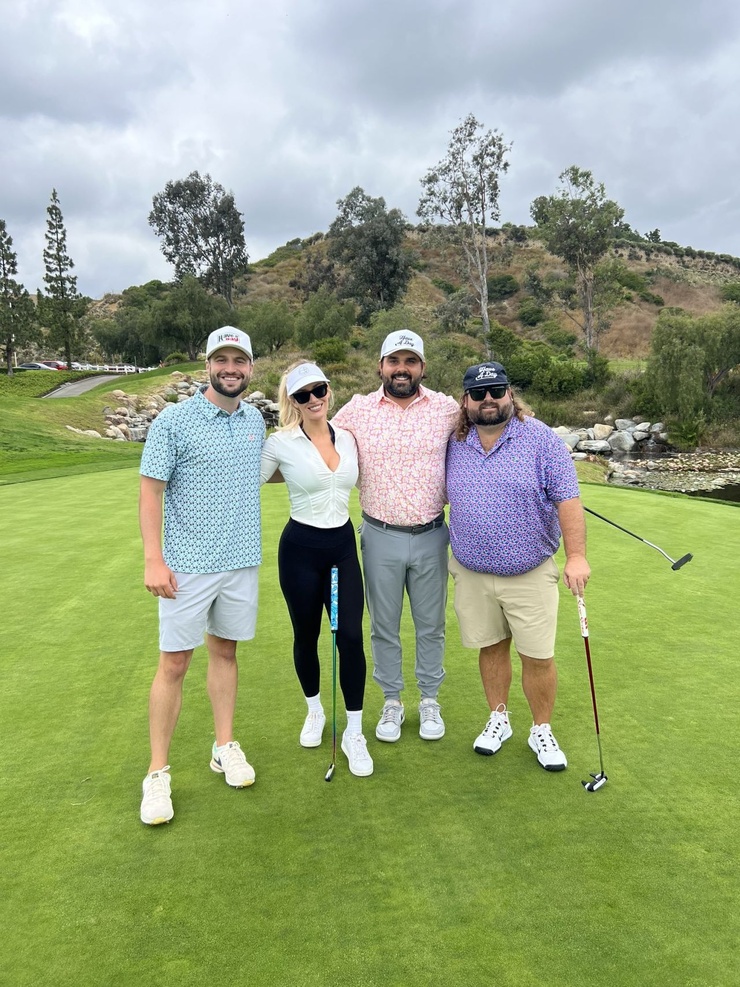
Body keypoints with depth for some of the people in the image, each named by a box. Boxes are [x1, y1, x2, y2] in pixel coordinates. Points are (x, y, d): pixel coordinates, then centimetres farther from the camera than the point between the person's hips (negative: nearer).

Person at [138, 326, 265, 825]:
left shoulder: (255, 420, 7)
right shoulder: (173, 420, -9)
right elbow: (151, 490, -9)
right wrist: (153, 560, -15)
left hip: (242, 561, 5)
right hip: (188, 565, -4)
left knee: (225, 651, 15)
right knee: (174, 663, 1)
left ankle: (225, 746, 31)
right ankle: (158, 773, 15)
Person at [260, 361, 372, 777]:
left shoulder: (349, 439, 4)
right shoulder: (280, 443, -8)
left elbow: (364, 482, 19)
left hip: (343, 545, 3)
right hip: (301, 548, -2)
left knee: (351, 636, -4)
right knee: (306, 636, 12)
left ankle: (354, 733, 12)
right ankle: (315, 711, 39)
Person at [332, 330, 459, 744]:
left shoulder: (448, 409, -3)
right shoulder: (357, 409, -2)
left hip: (431, 537, 0)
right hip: (380, 537, 0)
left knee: (431, 625, 14)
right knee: (384, 626, 13)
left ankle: (430, 701, 33)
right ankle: (392, 702, 32)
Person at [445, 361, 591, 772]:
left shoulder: (540, 438, -9)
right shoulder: (455, 444, 3)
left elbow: (567, 499, -12)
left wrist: (576, 555, -21)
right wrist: (452, 558, 14)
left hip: (531, 575, -3)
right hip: (472, 574, 3)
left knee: (538, 657, 3)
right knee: (491, 647, 15)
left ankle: (542, 730, 25)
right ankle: (498, 719, 35)